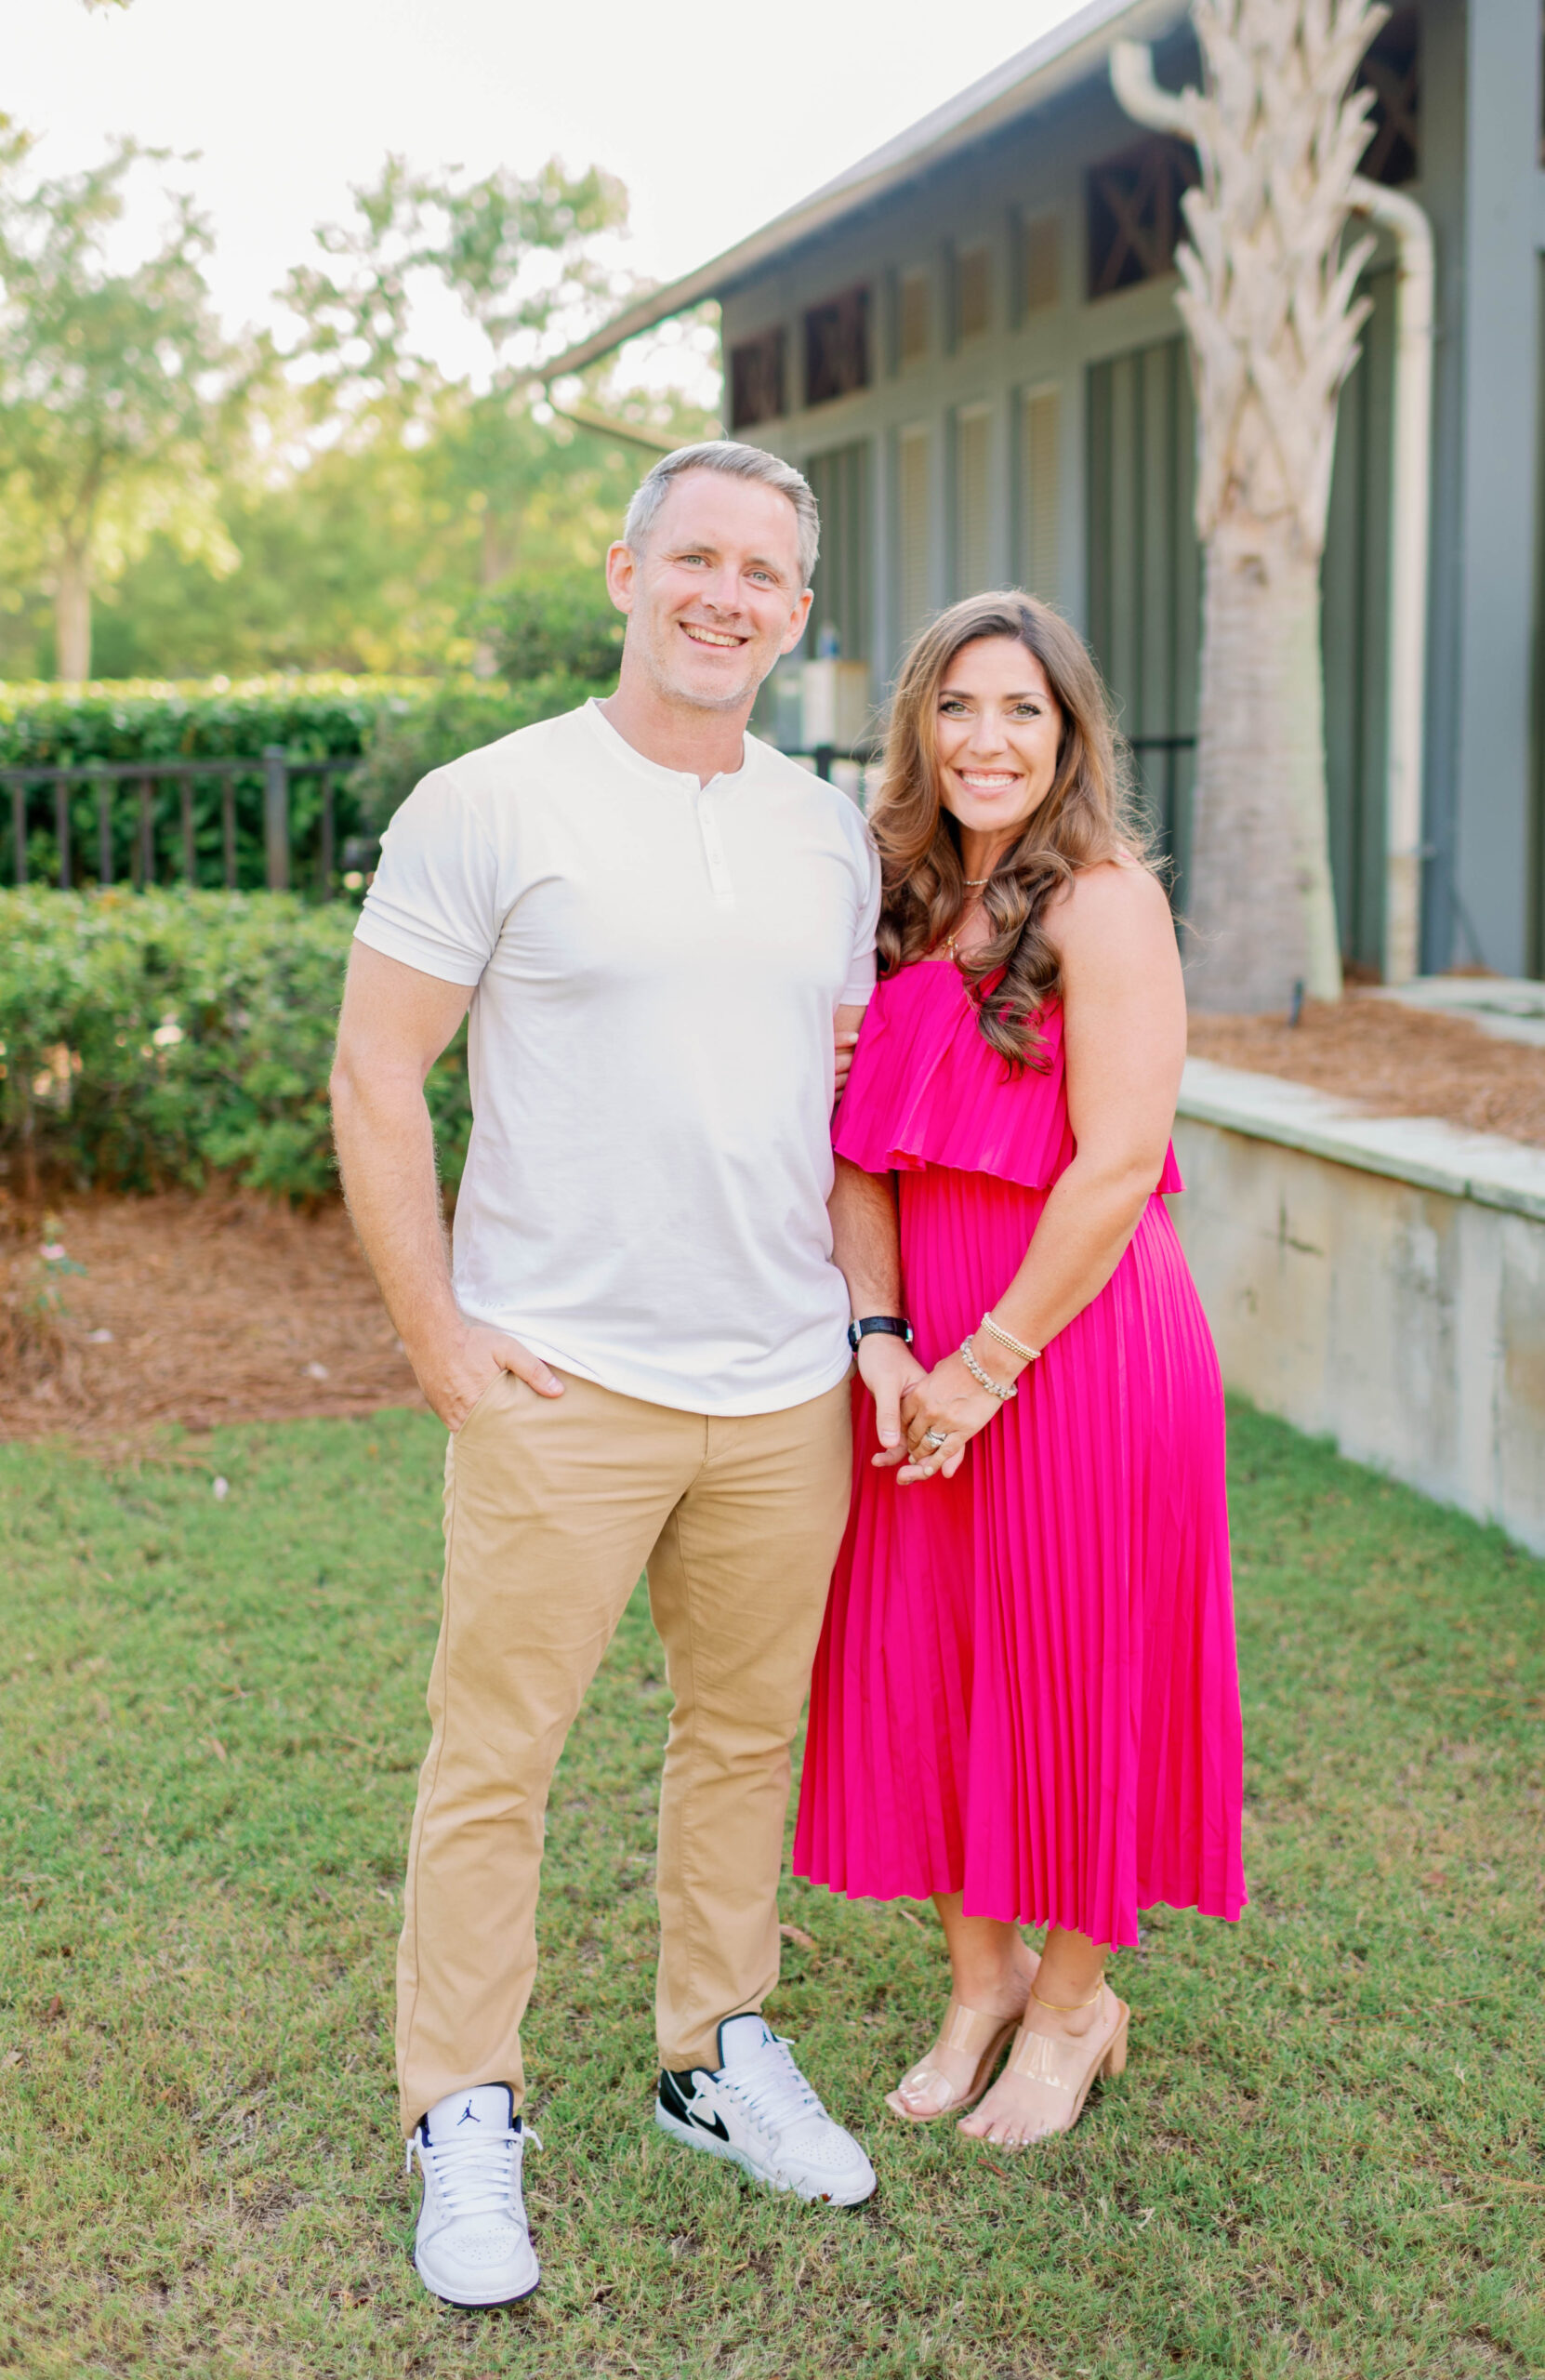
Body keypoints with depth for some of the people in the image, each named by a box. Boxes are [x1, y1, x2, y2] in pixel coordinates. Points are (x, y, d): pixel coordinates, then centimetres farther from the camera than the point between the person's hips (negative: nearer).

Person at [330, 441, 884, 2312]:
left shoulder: (830, 834, 10)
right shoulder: (488, 807, -6)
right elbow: (373, 1078, -5)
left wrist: (864, 1311, 10)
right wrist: (438, 1336, -9)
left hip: (788, 1387, 5)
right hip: (560, 1382, -5)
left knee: (748, 1733, 15)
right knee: (494, 1754, 3)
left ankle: (720, 2054, 33)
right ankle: (462, 2121, 19)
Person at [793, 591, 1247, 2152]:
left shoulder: (1102, 898, -12)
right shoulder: (903, 906, 9)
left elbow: (1117, 1165, -17)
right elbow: (865, 1147, 7)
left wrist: (987, 1364, -15)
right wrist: (879, 1337, -7)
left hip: (1075, 1339, -6)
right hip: (927, 1360, 6)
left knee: (1069, 1670, 7)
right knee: (927, 1665, 12)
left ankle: (1073, 2002, 28)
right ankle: (979, 1980, 32)